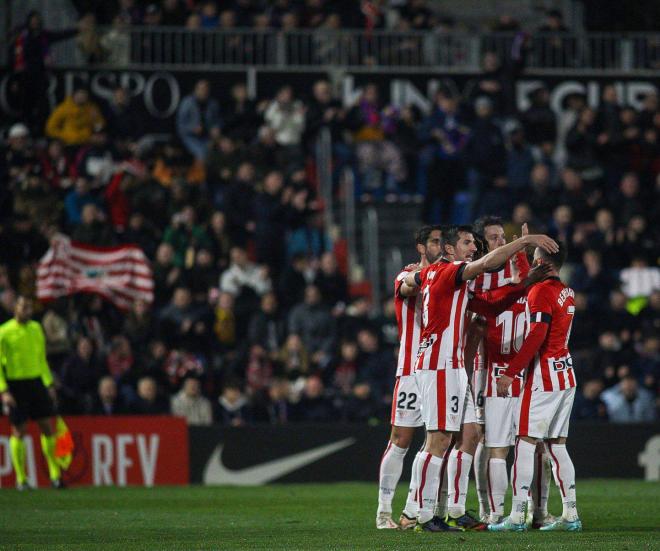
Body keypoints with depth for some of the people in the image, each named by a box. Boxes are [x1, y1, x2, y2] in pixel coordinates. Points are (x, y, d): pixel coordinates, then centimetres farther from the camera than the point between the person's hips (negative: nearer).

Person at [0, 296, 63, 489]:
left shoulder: (36, 329, 9)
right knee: (18, 431, -1)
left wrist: (49, 384, 14)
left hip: (36, 382, 5)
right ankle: (21, 478, 7)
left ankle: (55, 473, 7)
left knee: (47, 427, 1)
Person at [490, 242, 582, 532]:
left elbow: (536, 336, -20)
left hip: (544, 377, -8)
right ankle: (570, 515, 9)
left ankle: (517, 516, -11)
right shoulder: (567, 293, 13)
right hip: (566, 376, 8)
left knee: (525, 442, -7)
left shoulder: (541, 291, -13)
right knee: (557, 445, 11)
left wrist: (510, 373, -18)